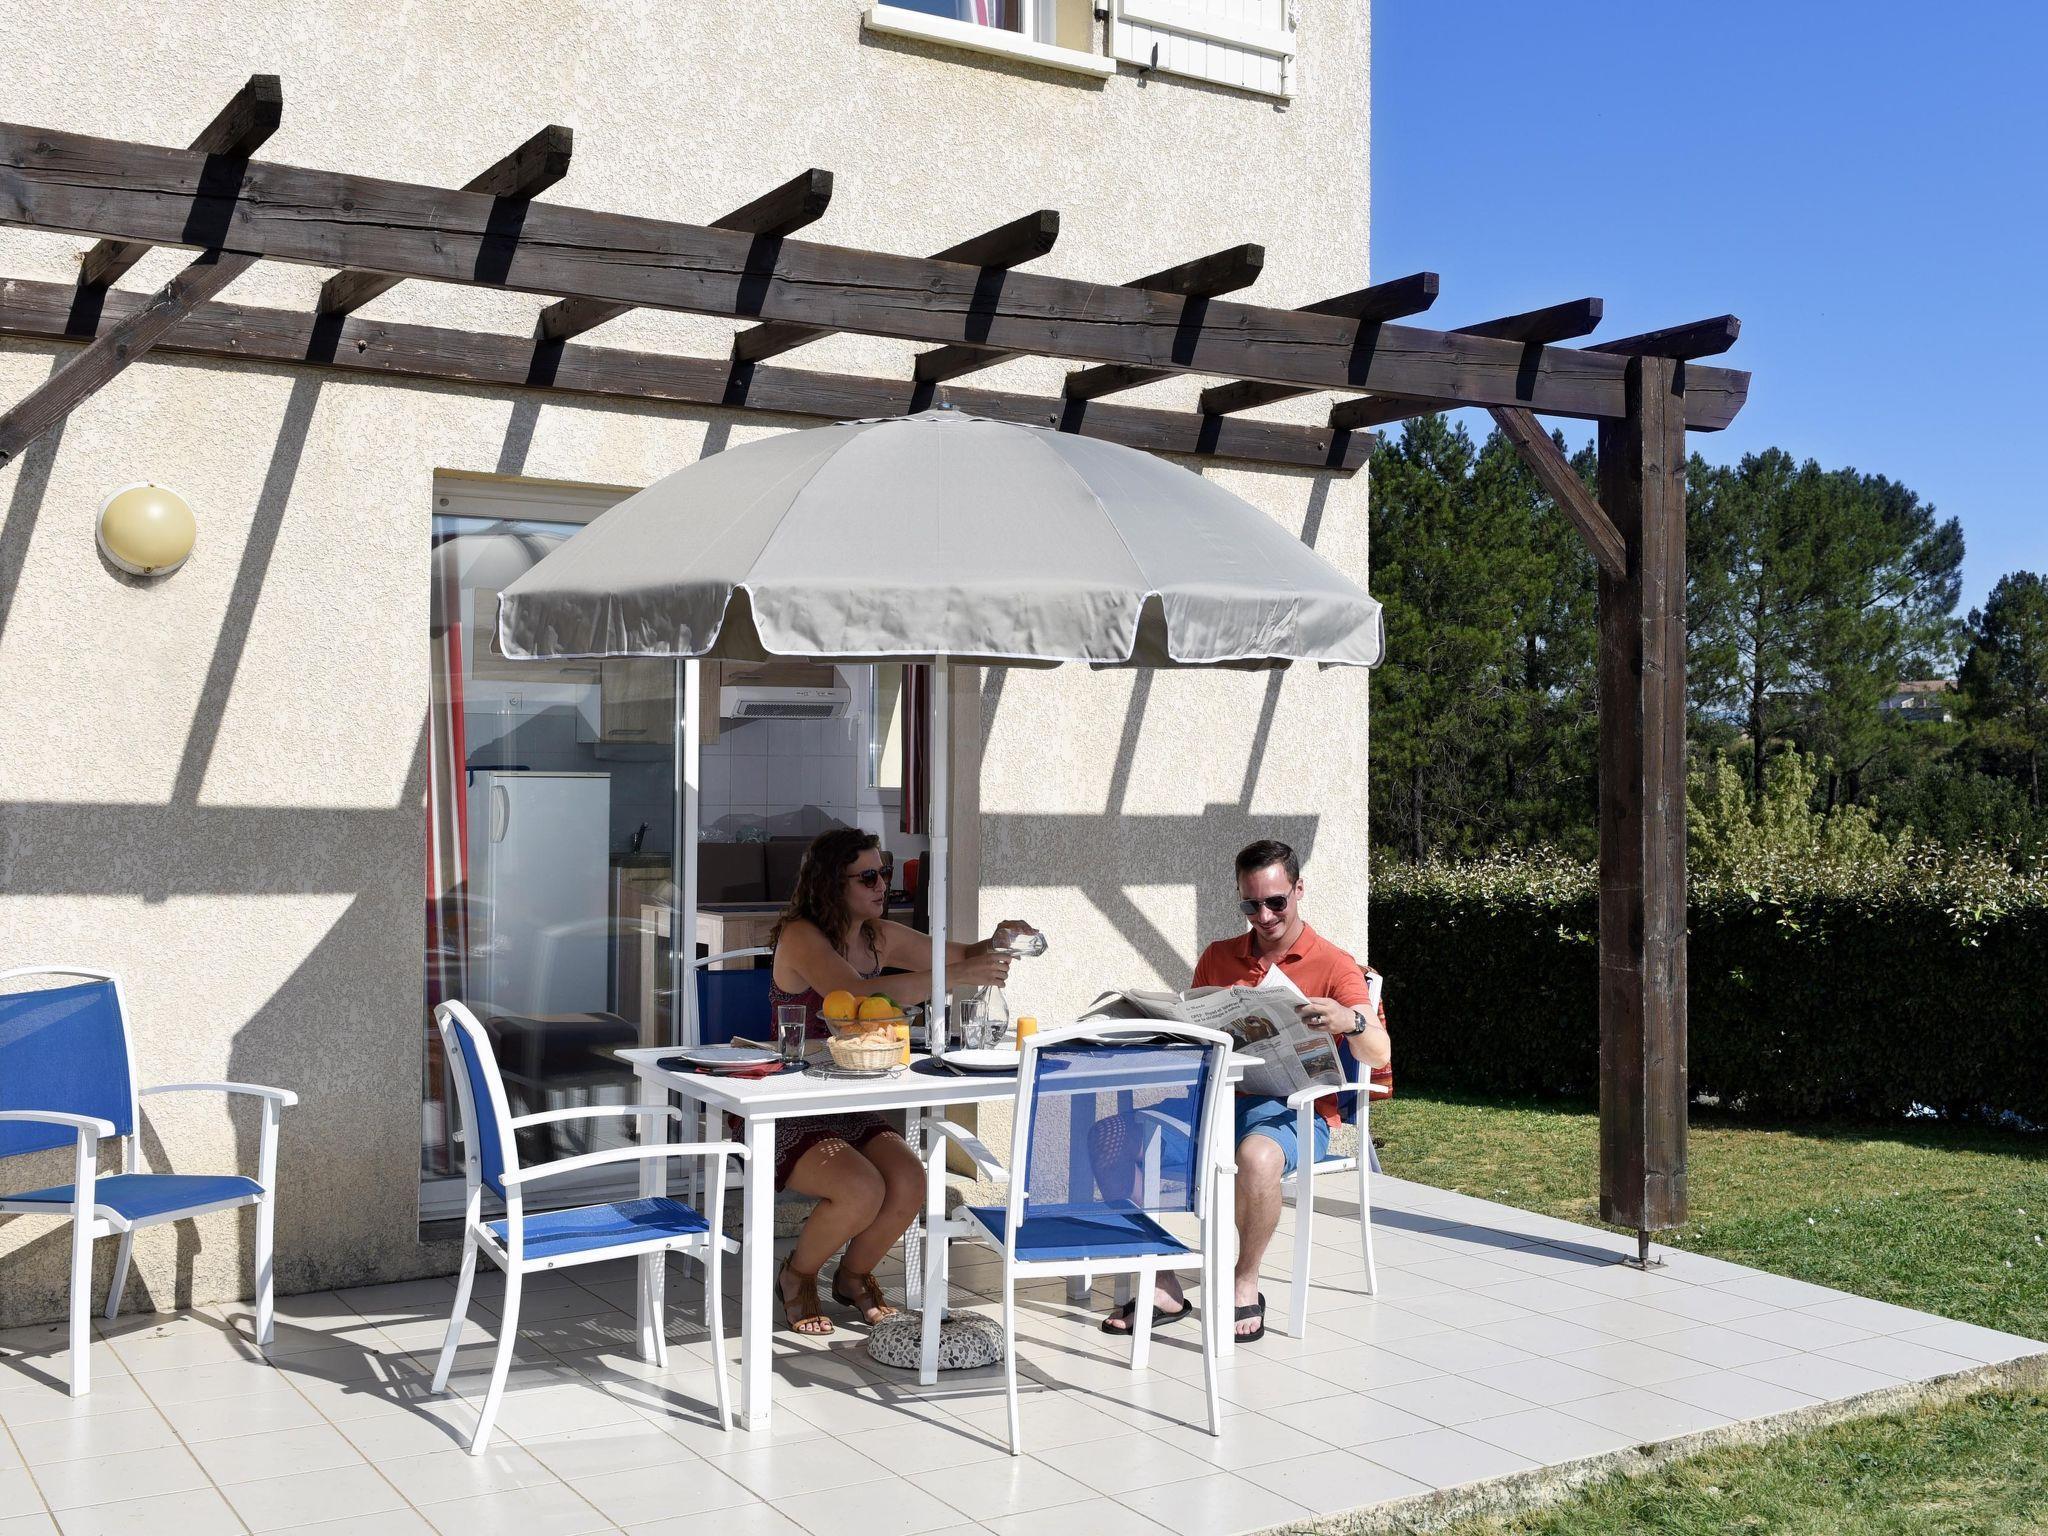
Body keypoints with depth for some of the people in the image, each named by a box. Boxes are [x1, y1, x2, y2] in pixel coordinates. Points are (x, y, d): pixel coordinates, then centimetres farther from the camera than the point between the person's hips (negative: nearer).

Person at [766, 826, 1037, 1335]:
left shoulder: (880, 937, 6)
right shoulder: (799, 936, -16)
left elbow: (959, 954, 16)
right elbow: (858, 996, -33)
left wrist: (996, 942, -9)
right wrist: (954, 977, -37)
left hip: (851, 1108, 6)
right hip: (789, 1115, -6)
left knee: (909, 1182, -20)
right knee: (862, 1189, -29)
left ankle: (854, 1274, 11)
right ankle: (797, 1276, 3)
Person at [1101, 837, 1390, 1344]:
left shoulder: (1334, 966, 2)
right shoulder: (1217, 958, 18)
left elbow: (1379, 1054, -10)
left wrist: (1350, 1021, -34)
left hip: (1295, 1110, -5)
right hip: (1219, 1100, 5)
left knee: (1257, 1156, -39)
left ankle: (1246, 1285, -13)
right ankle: (1164, 1288, -12)